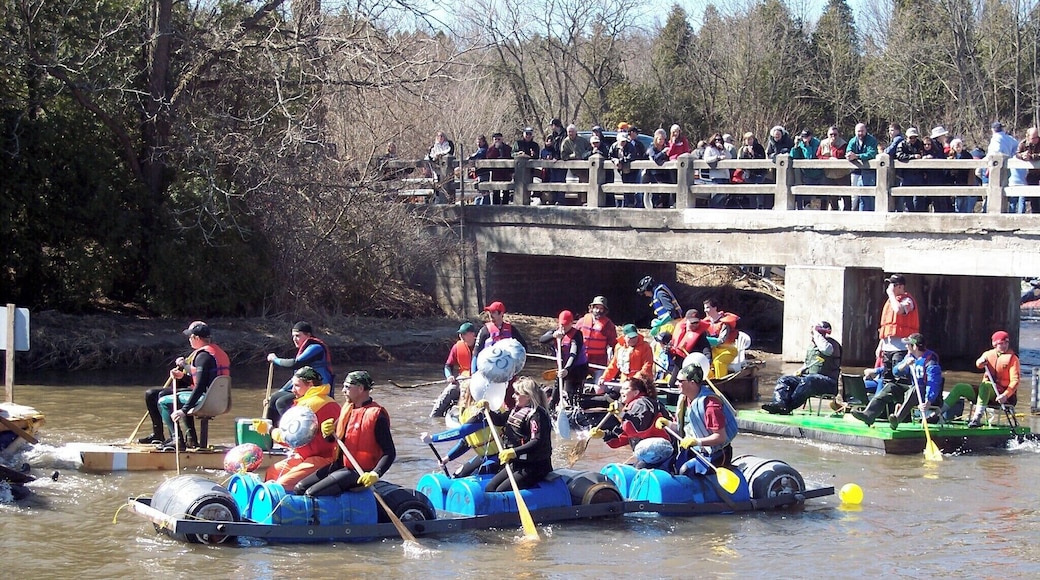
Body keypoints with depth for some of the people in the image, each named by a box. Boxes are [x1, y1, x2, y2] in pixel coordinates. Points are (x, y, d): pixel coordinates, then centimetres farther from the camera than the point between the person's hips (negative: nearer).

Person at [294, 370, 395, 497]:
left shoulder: (376, 415, -17)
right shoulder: (347, 409, 9)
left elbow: (390, 452, -19)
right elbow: (332, 438, 22)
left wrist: (375, 474, -33)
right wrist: (327, 433, -3)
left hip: (358, 472, -9)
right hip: (339, 465, 9)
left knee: (312, 493, -19)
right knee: (300, 488, 3)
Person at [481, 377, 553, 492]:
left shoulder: (537, 415, -18)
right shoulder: (516, 410, 11)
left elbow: (537, 442, -29)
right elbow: (500, 420, 28)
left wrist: (514, 452, -38)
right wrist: (487, 410, 10)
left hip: (535, 466, -10)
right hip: (517, 465, 10)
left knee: (501, 491, -22)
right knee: (489, 488, 1)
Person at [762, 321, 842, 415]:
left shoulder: (833, 344, -6)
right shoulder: (812, 345, 20)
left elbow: (826, 350, -32)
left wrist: (816, 333, -19)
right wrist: (801, 370, 9)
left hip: (827, 382, -8)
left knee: (807, 381, -39)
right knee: (783, 379, -9)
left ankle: (788, 407, -39)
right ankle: (779, 403, -37)